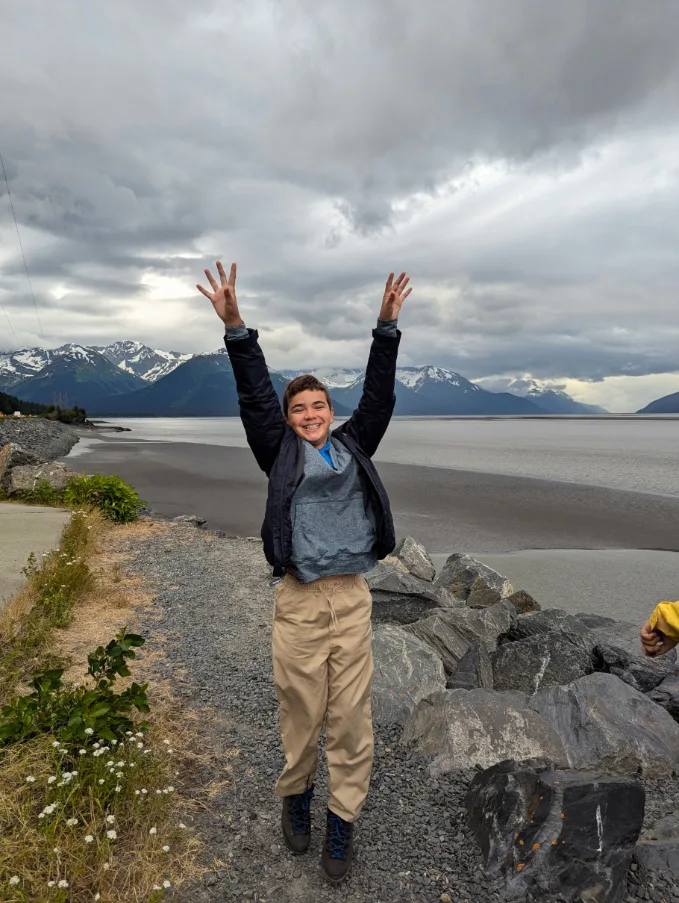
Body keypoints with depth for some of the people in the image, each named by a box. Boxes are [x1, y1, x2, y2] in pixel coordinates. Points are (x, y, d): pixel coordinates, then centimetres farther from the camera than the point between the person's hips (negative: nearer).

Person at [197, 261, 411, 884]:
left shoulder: (353, 447, 11)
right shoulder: (280, 453, 5)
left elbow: (378, 396, 5)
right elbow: (256, 396, -5)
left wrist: (387, 326, 0)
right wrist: (235, 327, -13)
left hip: (353, 598, 2)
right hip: (299, 602, -2)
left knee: (351, 716, 9)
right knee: (301, 711, 12)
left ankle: (341, 822, 29)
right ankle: (296, 796, 40)